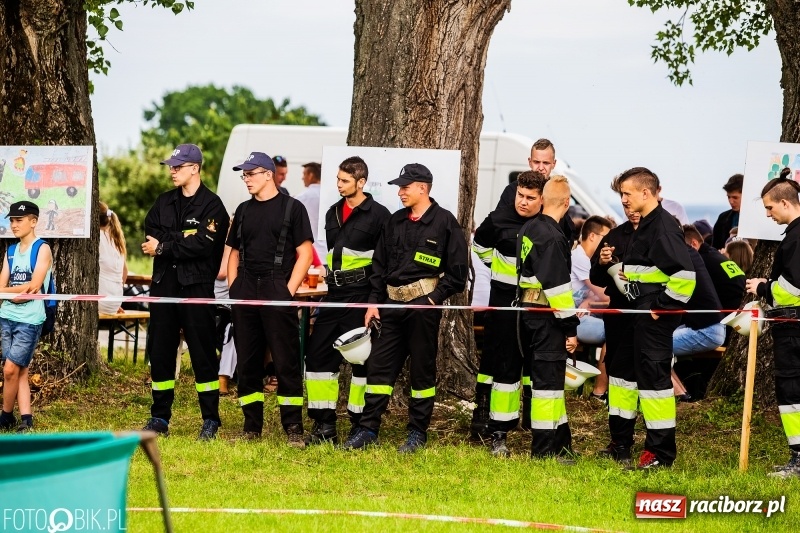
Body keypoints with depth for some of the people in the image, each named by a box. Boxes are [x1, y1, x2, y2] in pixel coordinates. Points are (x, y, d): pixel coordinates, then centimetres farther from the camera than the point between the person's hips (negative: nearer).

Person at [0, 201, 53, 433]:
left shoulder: (42, 249, -3)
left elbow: (34, 287, -12)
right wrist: (20, 292, -10)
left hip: (29, 319, -6)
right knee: (19, 370, 3)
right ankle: (26, 419, 4)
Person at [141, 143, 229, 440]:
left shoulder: (212, 205, -4)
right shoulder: (164, 202, 16)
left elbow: (203, 245, -16)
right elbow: (150, 235, 3)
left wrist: (163, 246, -12)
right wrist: (183, 239, -12)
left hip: (196, 285, -6)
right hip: (164, 284, 6)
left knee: (202, 352, -4)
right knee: (159, 351, 7)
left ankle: (211, 420, 1)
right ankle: (159, 418, 15)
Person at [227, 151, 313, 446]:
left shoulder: (292, 208, 0)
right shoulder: (244, 210, 16)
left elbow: (305, 253, -4)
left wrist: (289, 290, -11)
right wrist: (233, 288, 8)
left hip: (277, 291, -6)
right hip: (245, 292, 6)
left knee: (286, 363, -5)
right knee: (247, 363, 7)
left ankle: (293, 428, -4)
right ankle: (252, 426, 14)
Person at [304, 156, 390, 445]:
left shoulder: (378, 215, -7)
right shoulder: (333, 213, 15)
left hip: (361, 297, -7)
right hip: (334, 295, 7)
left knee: (362, 360, -2)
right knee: (318, 354, 3)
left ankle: (360, 425, 5)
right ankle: (324, 425, 8)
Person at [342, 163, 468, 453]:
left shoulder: (444, 222, -4)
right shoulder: (395, 222, 13)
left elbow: (457, 271, -5)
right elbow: (379, 264, 16)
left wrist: (435, 299, -12)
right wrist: (373, 302, 9)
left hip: (423, 306, -5)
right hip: (391, 304, 5)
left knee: (422, 370, 2)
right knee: (379, 366, 3)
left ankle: (418, 432, 10)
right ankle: (368, 428, 8)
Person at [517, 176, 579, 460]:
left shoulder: (529, 229, 10)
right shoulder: (552, 237, -19)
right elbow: (557, 285, -21)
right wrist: (571, 326, -15)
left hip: (531, 311, 9)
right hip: (548, 318, -9)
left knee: (550, 378, 16)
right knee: (548, 379, -4)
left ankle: (561, 443, 23)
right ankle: (544, 450, -2)